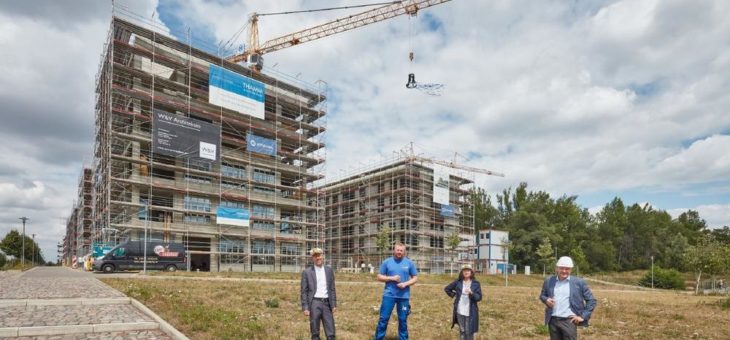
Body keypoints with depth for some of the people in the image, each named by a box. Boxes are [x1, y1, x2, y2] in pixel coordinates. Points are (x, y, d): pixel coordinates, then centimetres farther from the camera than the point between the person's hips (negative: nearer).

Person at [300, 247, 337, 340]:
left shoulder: (329, 270, 9)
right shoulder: (307, 272, -1)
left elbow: (332, 289, 10)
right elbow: (304, 291, 0)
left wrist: (334, 304, 5)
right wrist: (305, 308, -6)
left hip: (326, 303, 2)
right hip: (314, 303, -2)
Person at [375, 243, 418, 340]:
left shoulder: (409, 263, 2)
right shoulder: (387, 262, 1)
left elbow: (415, 278, 6)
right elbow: (379, 277, 3)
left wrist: (406, 284, -11)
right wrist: (391, 278, -12)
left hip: (404, 296, 1)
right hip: (389, 295, 0)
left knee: (403, 320, 10)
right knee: (384, 318, 2)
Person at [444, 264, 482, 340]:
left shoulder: (476, 283, -3)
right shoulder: (457, 282, 0)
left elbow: (479, 298, -6)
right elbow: (447, 289, 12)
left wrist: (471, 293, -22)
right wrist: (454, 295, 4)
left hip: (470, 312, -2)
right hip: (459, 311, 2)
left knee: (469, 332, 1)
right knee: (462, 331, 12)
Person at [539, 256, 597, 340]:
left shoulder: (579, 282, -2)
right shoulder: (549, 281, 6)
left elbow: (591, 300, 3)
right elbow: (542, 295, 18)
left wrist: (583, 316, -4)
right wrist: (546, 300, -5)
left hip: (569, 321, -3)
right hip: (553, 321, 3)